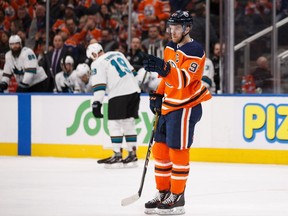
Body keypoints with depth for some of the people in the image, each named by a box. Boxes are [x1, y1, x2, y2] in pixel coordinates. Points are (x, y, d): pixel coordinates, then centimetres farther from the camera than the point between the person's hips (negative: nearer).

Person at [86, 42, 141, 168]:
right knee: (129, 123, 13)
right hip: (134, 91, 7)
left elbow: (99, 86, -11)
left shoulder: (98, 64, -2)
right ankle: (132, 155, 13)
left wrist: (96, 103, -12)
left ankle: (117, 156, -4)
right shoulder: (117, 54, 20)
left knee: (114, 124, -1)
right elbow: (131, 71, 25)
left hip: (118, 94, -7)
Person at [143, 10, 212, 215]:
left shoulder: (195, 51, -16)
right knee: (160, 149, 10)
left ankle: (177, 197, 3)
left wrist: (163, 69, -44)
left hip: (186, 107, -9)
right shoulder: (170, 47, 11)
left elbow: (183, 79, -30)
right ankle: (163, 193, 20)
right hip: (168, 105, 9)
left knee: (178, 151, -5)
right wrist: (158, 96, 16)